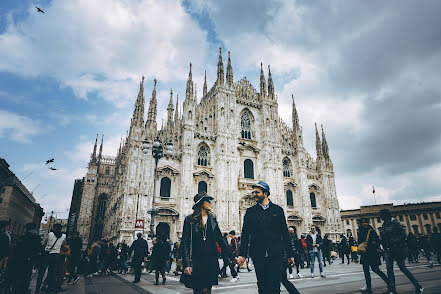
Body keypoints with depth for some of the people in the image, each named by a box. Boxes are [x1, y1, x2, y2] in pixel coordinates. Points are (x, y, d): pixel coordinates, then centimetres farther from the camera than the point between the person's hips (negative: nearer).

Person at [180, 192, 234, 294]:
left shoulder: (212, 218, 9)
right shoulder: (190, 219, -3)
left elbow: (220, 239, 12)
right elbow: (185, 243, -6)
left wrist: (231, 256, 7)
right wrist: (187, 264, -14)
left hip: (210, 260, 3)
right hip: (196, 261, -3)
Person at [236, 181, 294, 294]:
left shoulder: (278, 210, 7)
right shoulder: (250, 211, 8)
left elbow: (285, 233, 8)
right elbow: (245, 234, 5)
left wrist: (290, 254, 5)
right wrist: (242, 254, -3)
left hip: (276, 254, -1)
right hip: (258, 255, 1)